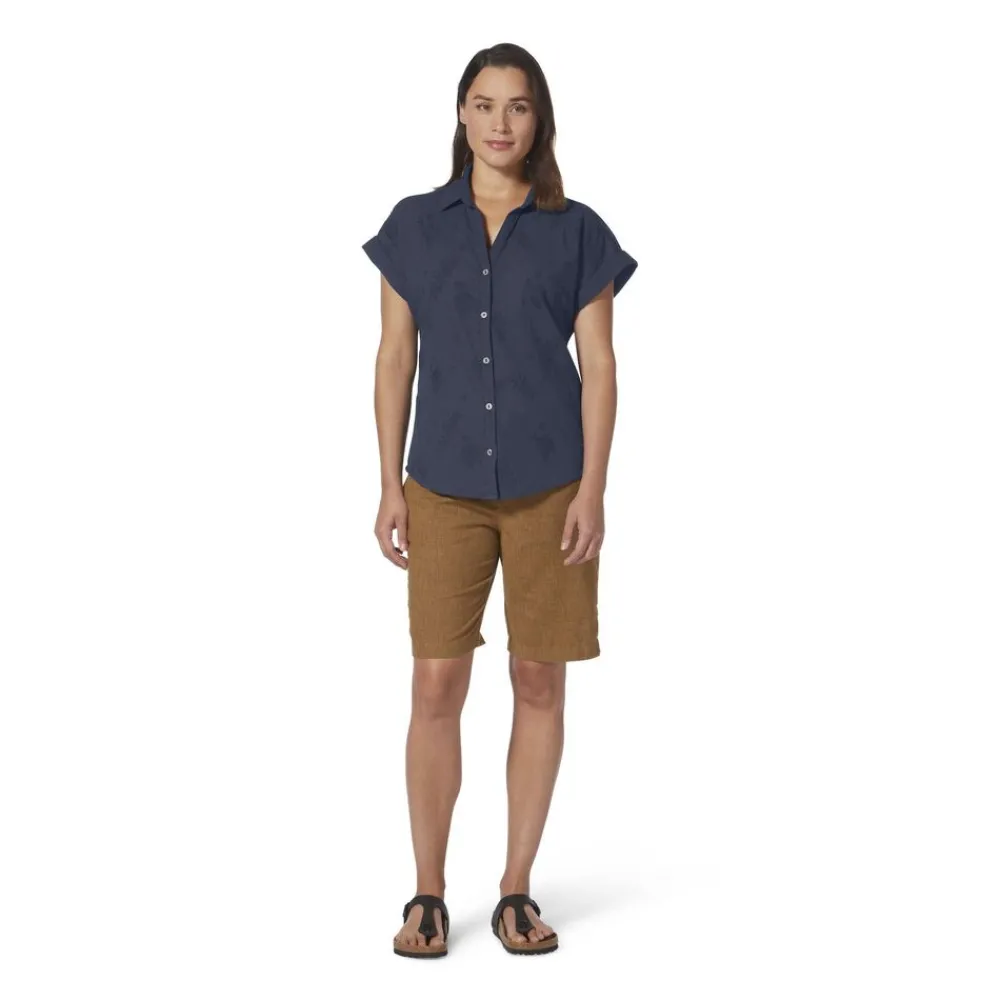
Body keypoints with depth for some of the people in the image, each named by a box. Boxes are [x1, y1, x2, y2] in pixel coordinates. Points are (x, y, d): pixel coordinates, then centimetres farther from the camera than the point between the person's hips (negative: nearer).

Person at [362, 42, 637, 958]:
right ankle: (428, 896, 10)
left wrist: (593, 490, -9)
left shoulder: (578, 232, 2)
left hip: (549, 483, 0)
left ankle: (518, 893, 15)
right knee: (437, 687, -2)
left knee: (540, 682, 4)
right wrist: (391, 487, 0)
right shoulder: (414, 226, 6)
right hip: (446, 486, 1)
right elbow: (395, 359, 6)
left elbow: (598, 367, -1)